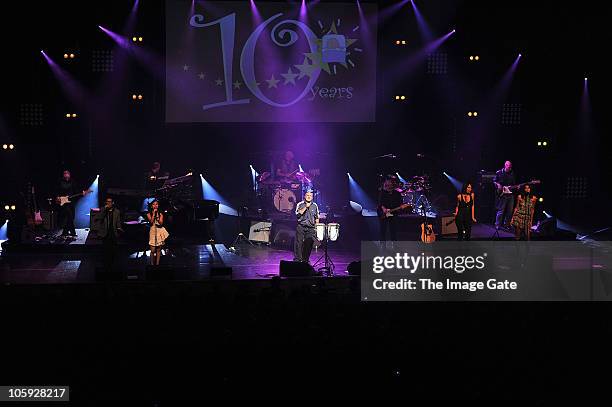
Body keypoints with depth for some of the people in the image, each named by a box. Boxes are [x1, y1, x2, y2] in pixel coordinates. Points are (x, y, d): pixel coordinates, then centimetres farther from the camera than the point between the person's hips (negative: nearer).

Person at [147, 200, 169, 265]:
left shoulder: (160, 214, 5)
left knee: (158, 249, 5)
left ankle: (157, 263, 12)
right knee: (153, 250, -6)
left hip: (160, 231, 2)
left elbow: (161, 223, -8)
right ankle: (152, 264, 5)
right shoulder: (149, 214, 2)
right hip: (153, 231, -2)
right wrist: (154, 213, -12)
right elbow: (151, 222, -15)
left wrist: (157, 215, -12)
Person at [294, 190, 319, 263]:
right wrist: (306, 207, -15)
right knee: (299, 244, -6)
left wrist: (316, 227, 7)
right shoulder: (300, 204, 3)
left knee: (309, 245, 3)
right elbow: (298, 214, -11)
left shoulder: (315, 206, 11)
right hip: (301, 227, -2)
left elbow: (317, 218, 15)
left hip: (311, 228, 3)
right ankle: (297, 260, -5)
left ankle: (305, 260, 14)